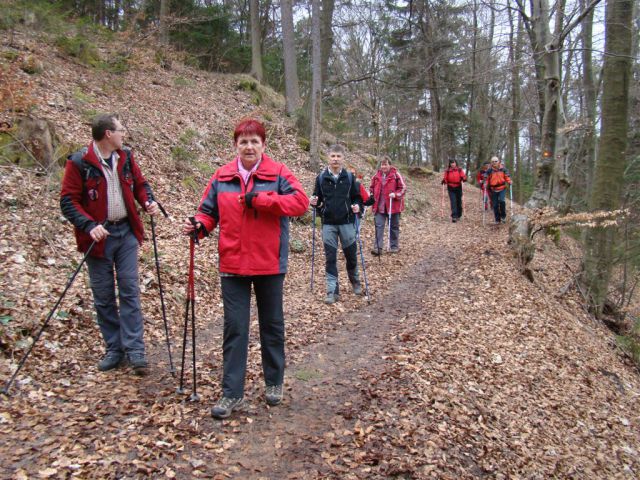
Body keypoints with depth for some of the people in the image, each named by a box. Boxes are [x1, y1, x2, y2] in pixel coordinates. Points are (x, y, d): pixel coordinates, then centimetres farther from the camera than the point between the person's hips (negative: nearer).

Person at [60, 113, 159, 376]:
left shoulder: (126, 156, 5)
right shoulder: (79, 162, -9)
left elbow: (139, 183, 16)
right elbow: (68, 201, -10)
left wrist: (148, 201, -5)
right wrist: (89, 225, -24)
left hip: (126, 232, 3)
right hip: (98, 236, -3)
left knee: (130, 291, 0)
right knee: (103, 297, 6)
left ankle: (135, 350, 4)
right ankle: (114, 349, 19)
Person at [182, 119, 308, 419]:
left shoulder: (278, 173, -5)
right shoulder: (222, 176, 3)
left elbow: (300, 202, -17)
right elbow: (209, 210, 8)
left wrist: (260, 199, -23)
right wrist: (199, 226, -14)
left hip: (270, 263, -1)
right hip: (232, 264, 2)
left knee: (272, 324, 14)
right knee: (234, 328, 4)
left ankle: (274, 383, 33)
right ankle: (232, 393, 14)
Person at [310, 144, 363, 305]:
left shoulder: (350, 177, 1)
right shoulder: (321, 177, 2)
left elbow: (357, 197, 8)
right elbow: (317, 198, 10)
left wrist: (357, 206, -13)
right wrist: (315, 202, -12)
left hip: (347, 222, 0)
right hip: (328, 224, 0)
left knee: (351, 254, 10)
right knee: (330, 258, 1)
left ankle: (355, 281, 36)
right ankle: (332, 291, 7)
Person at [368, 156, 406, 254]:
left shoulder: (395, 174, -7)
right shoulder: (377, 175, 4)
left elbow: (403, 188, -6)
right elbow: (372, 187, 17)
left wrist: (395, 194, -21)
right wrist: (371, 194, 0)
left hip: (393, 205, -2)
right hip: (380, 206, 3)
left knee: (394, 226, 10)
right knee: (379, 226, -4)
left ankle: (394, 246, 23)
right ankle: (378, 247, -4)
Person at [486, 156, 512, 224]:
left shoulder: (503, 169, 2)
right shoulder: (489, 171, 1)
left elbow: (507, 176, 9)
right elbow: (486, 179, 6)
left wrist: (509, 182, -7)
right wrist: (486, 184, -11)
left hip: (502, 188, -1)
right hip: (493, 190, 1)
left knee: (501, 200, -23)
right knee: (495, 205, 3)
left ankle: (503, 216, -4)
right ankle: (497, 220, 16)